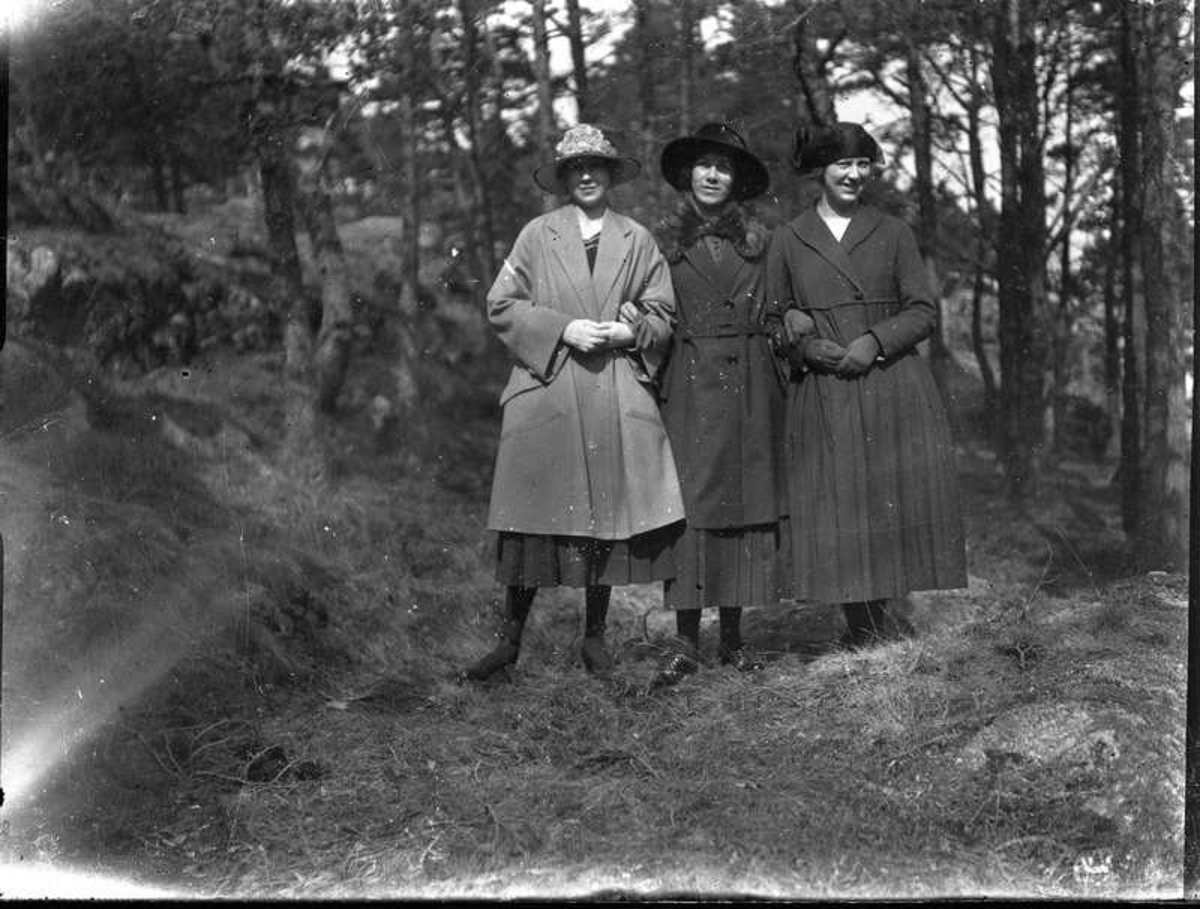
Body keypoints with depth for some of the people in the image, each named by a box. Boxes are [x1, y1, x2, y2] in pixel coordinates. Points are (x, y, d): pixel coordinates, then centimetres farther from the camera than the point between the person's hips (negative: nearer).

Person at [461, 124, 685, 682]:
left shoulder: (637, 240, 12)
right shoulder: (537, 235, 8)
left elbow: (662, 314, 14)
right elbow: (501, 306, 3)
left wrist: (629, 331, -7)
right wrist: (562, 329, -9)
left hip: (617, 394, 2)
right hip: (545, 389, -2)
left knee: (611, 509, 2)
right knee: (534, 510, -3)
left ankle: (595, 636, 15)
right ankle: (510, 637, 6)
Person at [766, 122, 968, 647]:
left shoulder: (892, 233, 9)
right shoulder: (788, 240, 9)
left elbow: (923, 312, 6)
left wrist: (875, 341, -11)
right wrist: (807, 346, -9)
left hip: (895, 390, 0)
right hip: (823, 400, 0)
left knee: (896, 501, -3)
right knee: (834, 509, -3)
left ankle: (878, 621, 9)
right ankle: (866, 625, 8)